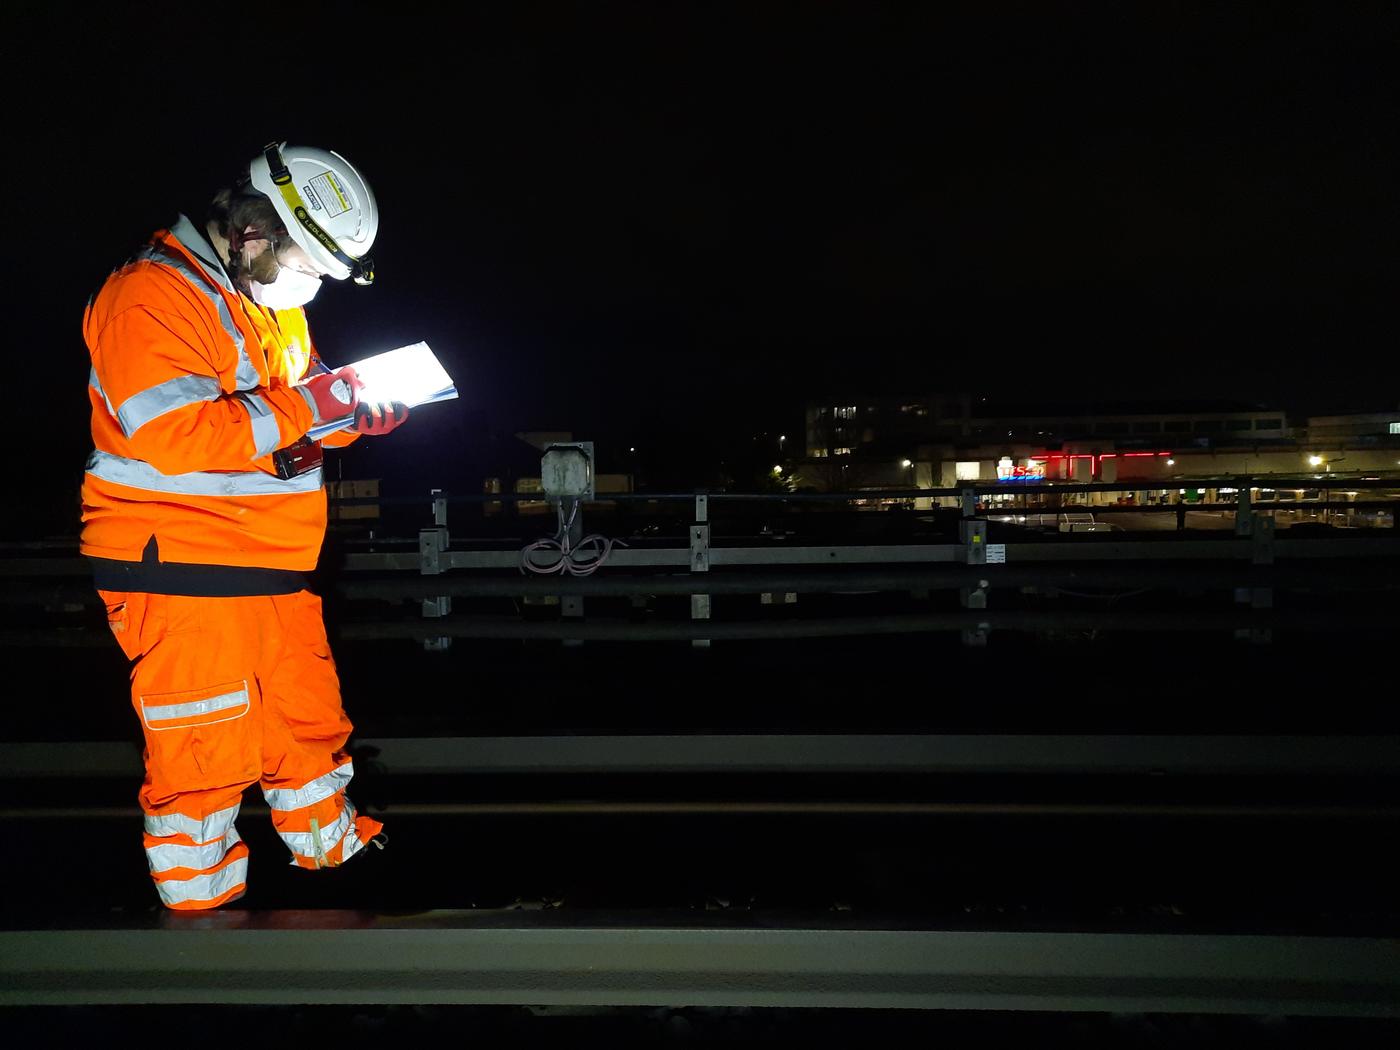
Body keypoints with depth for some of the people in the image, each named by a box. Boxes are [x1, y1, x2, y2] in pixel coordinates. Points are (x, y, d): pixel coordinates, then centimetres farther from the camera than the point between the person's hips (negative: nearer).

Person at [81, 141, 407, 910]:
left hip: (270, 562, 9)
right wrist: (309, 404, -23)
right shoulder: (150, 297, -14)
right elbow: (172, 434, -25)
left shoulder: (271, 303, 16)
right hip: (179, 566, -9)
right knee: (205, 750, 0)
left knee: (308, 716, 19)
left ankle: (329, 846, 40)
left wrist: (357, 413, 0)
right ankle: (199, 898, 18)